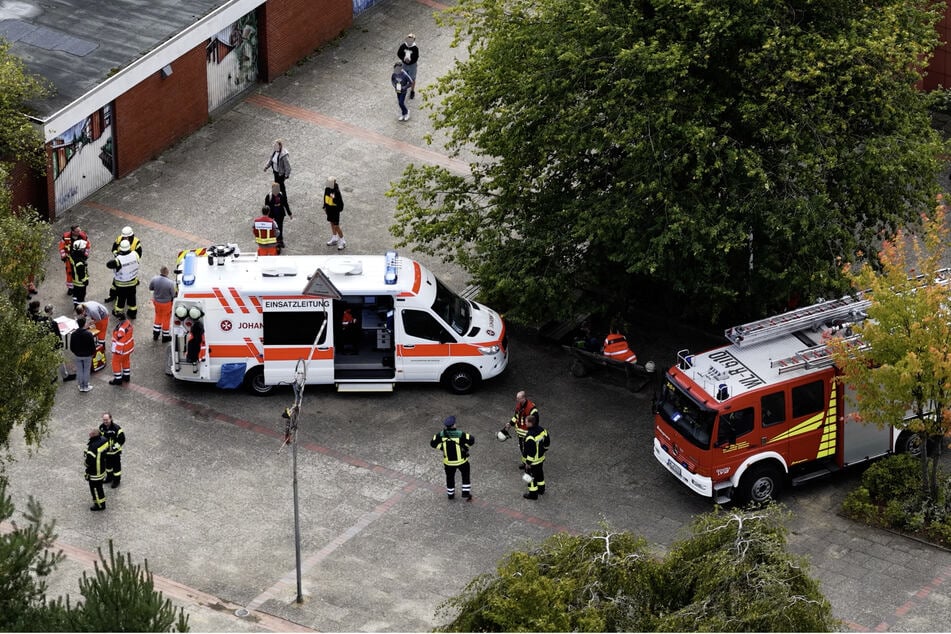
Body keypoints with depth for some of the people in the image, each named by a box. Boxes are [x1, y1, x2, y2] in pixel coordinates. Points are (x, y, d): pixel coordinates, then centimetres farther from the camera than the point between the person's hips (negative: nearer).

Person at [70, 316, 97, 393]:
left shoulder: (73, 334, -11)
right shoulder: (89, 334, -21)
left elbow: (71, 346, -1)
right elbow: (92, 346, -14)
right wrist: (92, 353, 5)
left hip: (78, 355, 3)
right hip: (87, 355, -3)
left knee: (79, 371, 14)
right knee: (87, 371, 10)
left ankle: (81, 386, 23)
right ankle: (86, 386, 18)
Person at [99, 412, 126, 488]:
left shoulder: (116, 428, -26)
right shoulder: (101, 427, -8)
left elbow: (122, 440, -20)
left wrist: (114, 447, -25)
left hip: (115, 452, -6)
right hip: (106, 451, 6)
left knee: (116, 466, 8)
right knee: (108, 465, 24)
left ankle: (116, 481, 26)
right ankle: (109, 477, 46)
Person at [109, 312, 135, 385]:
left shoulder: (121, 329, -35)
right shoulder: (128, 323, -7)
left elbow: (120, 341, -29)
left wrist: (117, 351, -19)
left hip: (122, 349, -9)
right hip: (129, 347, 9)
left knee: (116, 362, 9)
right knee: (126, 360, 27)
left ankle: (118, 379, 18)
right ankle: (126, 376, 42)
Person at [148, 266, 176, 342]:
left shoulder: (154, 279, -20)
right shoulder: (170, 283, -32)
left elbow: (150, 288, -3)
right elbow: (173, 295, -19)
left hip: (156, 301, 4)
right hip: (166, 303, -4)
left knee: (158, 316, 28)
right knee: (166, 318, 19)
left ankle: (155, 335, 40)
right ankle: (165, 337, 35)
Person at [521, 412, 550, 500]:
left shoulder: (530, 437, -36)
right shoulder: (542, 429, -10)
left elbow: (531, 451, -30)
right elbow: (547, 442, 5)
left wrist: (528, 463, -18)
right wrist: (544, 450, 22)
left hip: (532, 461, -8)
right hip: (541, 458, 8)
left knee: (531, 477, 12)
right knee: (540, 474, 27)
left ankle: (533, 494, 27)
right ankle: (541, 489, 46)